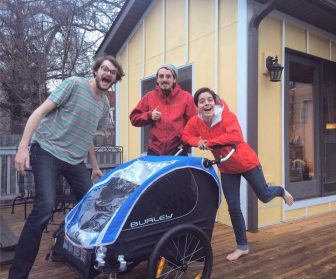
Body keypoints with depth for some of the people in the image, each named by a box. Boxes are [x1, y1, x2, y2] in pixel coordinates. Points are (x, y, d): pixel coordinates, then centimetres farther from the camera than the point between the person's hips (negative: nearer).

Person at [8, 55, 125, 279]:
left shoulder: (104, 103, 12)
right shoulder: (74, 84, -7)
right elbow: (40, 112, -10)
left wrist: (95, 166, 21)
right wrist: (23, 146, -18)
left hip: (75, 160, 7)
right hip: (48, 151, -6)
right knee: (44, 209, -19)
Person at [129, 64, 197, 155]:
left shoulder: (186, 97, 1)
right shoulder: (149, 97, 5)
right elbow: (134, 118, 8)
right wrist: (149, 115, -9)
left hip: (178, 151, -1)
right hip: (154, 151, 1)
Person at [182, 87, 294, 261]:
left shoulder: (226, 116, -28)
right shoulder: (195, 122, -14)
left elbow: (236, 136, -43)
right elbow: (185, 136, -3)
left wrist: (208, 142, -42)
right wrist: (198, 142, -24)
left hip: (247, 162, -4)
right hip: (226, 169, 4)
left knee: (264, 196, 15)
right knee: (233, 208, 8)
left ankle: (281, 191, 54)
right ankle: (242, 247, 27)